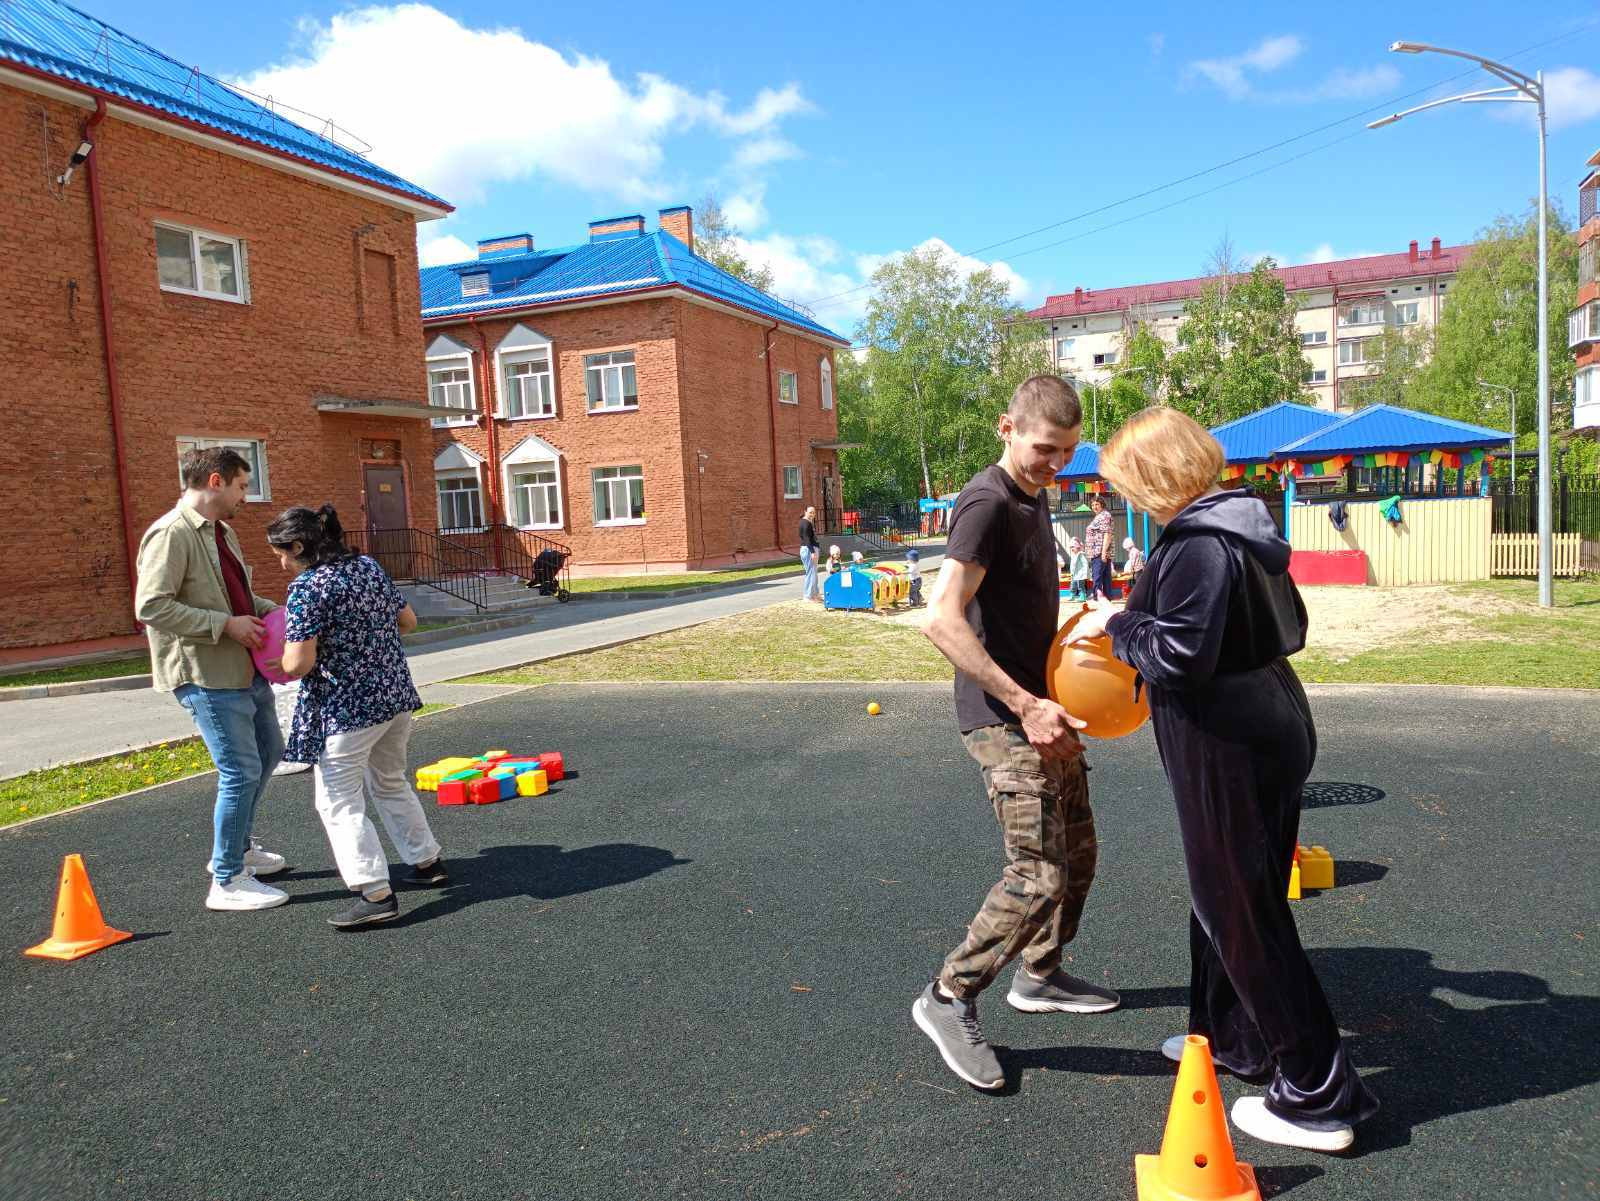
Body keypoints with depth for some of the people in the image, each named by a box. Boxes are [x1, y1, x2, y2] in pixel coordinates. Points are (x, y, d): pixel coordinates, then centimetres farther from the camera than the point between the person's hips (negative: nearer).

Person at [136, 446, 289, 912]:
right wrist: (225, 624, -21)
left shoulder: (223, 532, 14)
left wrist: (273, 611, 8)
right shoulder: (171, 533, -16)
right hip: (207, 675, -10)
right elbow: (151, 606, -23)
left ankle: (239, 848, 38)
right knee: (241, 770, -7)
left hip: (246, 668, 10)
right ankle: (227, 882, 6)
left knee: (268, 752, 21)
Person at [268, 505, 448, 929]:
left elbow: (299, 663, -19)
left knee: (339, 802, 1)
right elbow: (408, 620, 15)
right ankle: (428, 862, 31)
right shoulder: (369, 566, 8)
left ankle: (376, 894, -3)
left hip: (347, 707, -8)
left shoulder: (307, 587, -15)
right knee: (390, 783, 24)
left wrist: (279, 667, 2)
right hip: (396, 693, 8)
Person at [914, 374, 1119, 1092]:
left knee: (1077, 853, 17)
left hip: (1040, 706, 10)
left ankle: (1041, 978, 35)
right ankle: (948, 1000, 4)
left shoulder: (1034, 497, 13)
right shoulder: (987, 502, -17)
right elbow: (942, 620, -28)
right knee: (1039, 873, -12)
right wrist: (1025, 705, -28)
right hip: (1004, 716, -10)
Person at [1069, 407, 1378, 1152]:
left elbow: (1179, 655, -27)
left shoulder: (1197, 546, -21)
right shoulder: (1242, 528, 9)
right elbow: (1290, 625, 17)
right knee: (1224, 894, 23)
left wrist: (1118, 625, -11)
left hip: (1231, 754, -10)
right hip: (1270, 732, 10)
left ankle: (1318, 1097, 12)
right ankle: (1232, 1037, 39)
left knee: (1242, 910, 1)